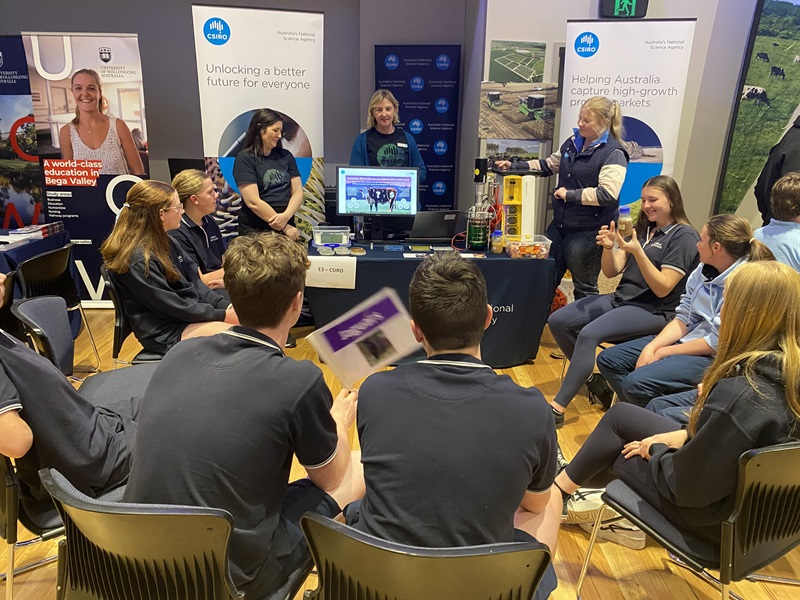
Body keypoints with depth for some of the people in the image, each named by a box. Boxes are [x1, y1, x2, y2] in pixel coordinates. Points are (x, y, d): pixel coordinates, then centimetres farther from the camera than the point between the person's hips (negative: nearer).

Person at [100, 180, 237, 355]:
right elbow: (172, 307, -20)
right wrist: (221, 315, -16)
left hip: (192, 312, 9)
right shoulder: (138, 260, -22)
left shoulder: (163, 242, 8)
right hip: (165, 331, -9)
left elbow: (194, 281, 8)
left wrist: (225, 305, -6)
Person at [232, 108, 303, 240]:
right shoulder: (245, 159, -6)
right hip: (256, 231, -4)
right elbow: (253, 202, -14)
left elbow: (298, 192, 2)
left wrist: (286, 216, -17)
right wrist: (284, 227, -15)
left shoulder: (286, 156, 8)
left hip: (287, 226, 4)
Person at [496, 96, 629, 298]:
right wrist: (514, 166, 11)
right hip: (560, 224, 8)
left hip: (588, 232, -8)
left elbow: (607, 194, -25)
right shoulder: (573, 143, 8)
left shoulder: (613, 153, -14)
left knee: (584, 289, 7)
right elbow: (549, 165, 21)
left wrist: (569, 194, -19)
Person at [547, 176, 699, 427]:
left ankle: (557, 408, -27)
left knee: (589, 334, -31)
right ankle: (586, 375, 13)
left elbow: (662, 289, -16)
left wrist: (637, 252, -26)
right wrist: (608, 247, -14)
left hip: (654, 311, -7)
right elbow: (611, 272, 6)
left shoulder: (684, 237, -7)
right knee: (557, 321, -6)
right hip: (620, 299, 8)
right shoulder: (642, 230, 12)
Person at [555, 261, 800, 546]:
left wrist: (655, 451, -10)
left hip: (722, 514, -7)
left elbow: (686, 485, -28)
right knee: (619, 415, 14)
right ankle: (563, 485, 33)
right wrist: (687, 435, 0)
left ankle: (559, 491, 39)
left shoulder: (740, 394, -37)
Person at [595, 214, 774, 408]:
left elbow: (717, 343, -20)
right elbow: (683, 319, 5)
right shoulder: (704, 270, 3)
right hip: (687, 339, 8)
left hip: (714, 357, -8)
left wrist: (661, 353, -13)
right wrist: (651, 347, -9)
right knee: (608, 359, 1)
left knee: (637, 382, -27)